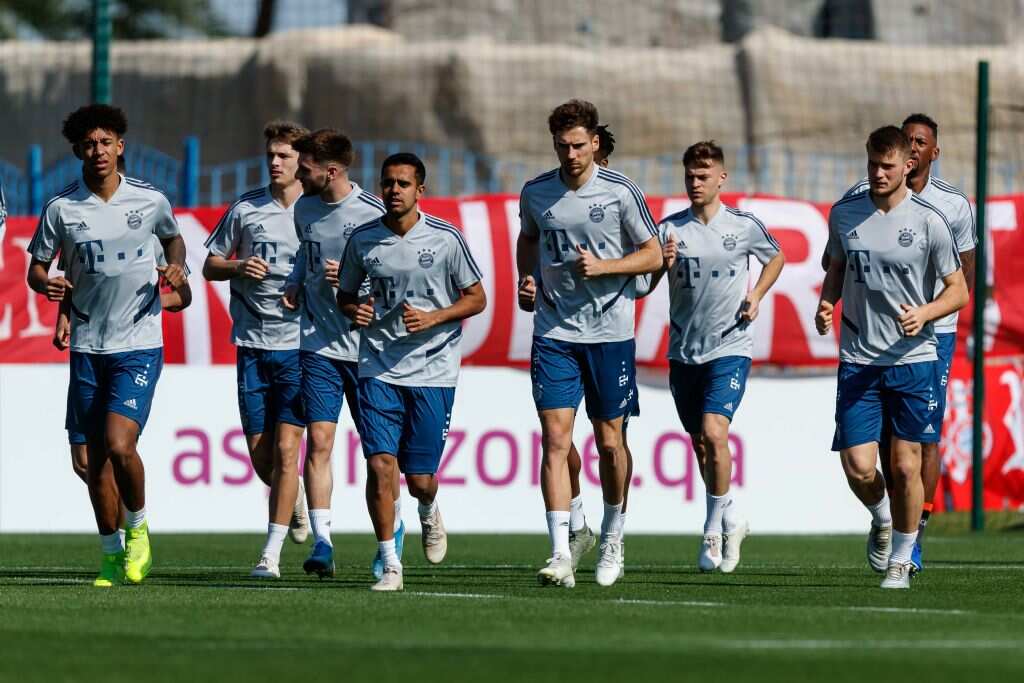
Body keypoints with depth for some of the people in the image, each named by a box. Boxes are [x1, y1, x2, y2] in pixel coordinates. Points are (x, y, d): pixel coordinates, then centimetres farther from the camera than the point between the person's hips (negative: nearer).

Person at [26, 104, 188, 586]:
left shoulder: (150, 201, -3)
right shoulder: (61, 208, -2)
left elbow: (173, 237, 18)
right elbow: (36, 268, 6)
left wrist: (177, 267, -3)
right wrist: (46, 283, -17)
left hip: (139, 345, -2)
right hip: (87, 347, 2)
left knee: (119, 444, -18)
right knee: (97, 456, 8)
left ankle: (137, 527, 8)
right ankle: (112, 555, 21)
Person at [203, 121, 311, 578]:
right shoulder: (245, 209, 5)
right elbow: (210, 266, 11)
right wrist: (239, 268, -10)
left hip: (301, 346, -2)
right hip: (252, 345, 2)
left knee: (285, 447, -11)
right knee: (259, 455, 4)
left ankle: (272, 552, -7)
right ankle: (294, 499, 38)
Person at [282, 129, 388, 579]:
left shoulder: (374, 214, -12)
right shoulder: (304, 209, 6)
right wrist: (295, 284, 9)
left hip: (367, 346, -3)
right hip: (318, 343, 4)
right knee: (319, 438, -9)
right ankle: (322, 543, -10)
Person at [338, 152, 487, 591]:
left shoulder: (446, 238, -3)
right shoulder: (363, 239, 3)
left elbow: (476, 299, 3)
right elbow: (345, 293, 17)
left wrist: (432, 318, -13)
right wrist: (354, 310, -7)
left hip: (432, 370, -1)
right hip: (379, 370, 1)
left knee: (419, 479, 0)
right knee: (380, 464, -13)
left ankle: (429, 514, 38)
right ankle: (390, 566, -4)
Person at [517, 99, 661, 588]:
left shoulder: (620, 192, -6)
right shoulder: (535, 193, 2)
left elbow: (653, 255, -1)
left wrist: (603, 266, -15)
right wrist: (527, 277, 3)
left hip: (610, 332, -1)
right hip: (554, 333, 1)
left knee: (609, 442, 7)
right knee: (555, 440, -10)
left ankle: (611, 537, 29)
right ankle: (561, 556, -13)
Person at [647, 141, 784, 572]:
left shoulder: (744, 226, -1)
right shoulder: (669, 229, 1)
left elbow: (776, 258, 18)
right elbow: (643, 286, 1)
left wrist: (756, 295, 3)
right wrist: (663, 263, -19)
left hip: (730, 347, -3)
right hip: (683, 353, 3)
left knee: (714, 432, -19)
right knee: (699, 442, 10)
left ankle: (714, 531, -8)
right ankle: (731, 521, 30)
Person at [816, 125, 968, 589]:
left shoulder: (929, 222, -6)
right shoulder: (844, 214, 4)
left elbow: (958, 290, 0)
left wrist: (924, 313, -19)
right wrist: (826, 304, 0)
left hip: (913, 359, -2)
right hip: (858, 362, 2)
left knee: (906, 466, -2)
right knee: (858, 467, -6)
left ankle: (900, 560, 16)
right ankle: (881, 519, 27)